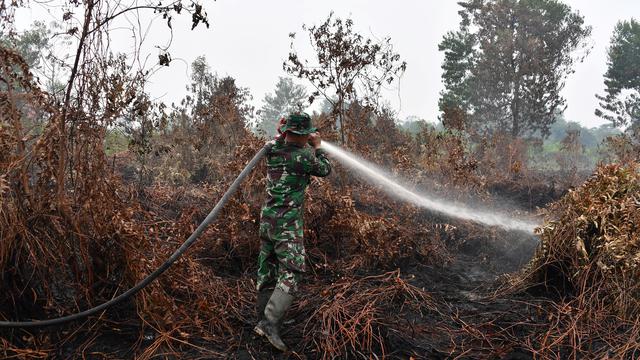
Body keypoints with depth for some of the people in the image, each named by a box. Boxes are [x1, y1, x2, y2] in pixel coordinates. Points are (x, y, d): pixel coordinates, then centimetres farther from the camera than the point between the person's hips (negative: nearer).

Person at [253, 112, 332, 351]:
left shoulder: (273, 151, 4)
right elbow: (325, 170, 3)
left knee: (267, 271, 14)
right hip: (287, 224, -8)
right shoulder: (302, 156, -15)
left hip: (267, 220, 8)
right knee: (291, 273, -5)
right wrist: (317, 147, 16)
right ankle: (271, 323, -14)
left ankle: (262, 320, 23)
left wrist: (281, 133, 28)